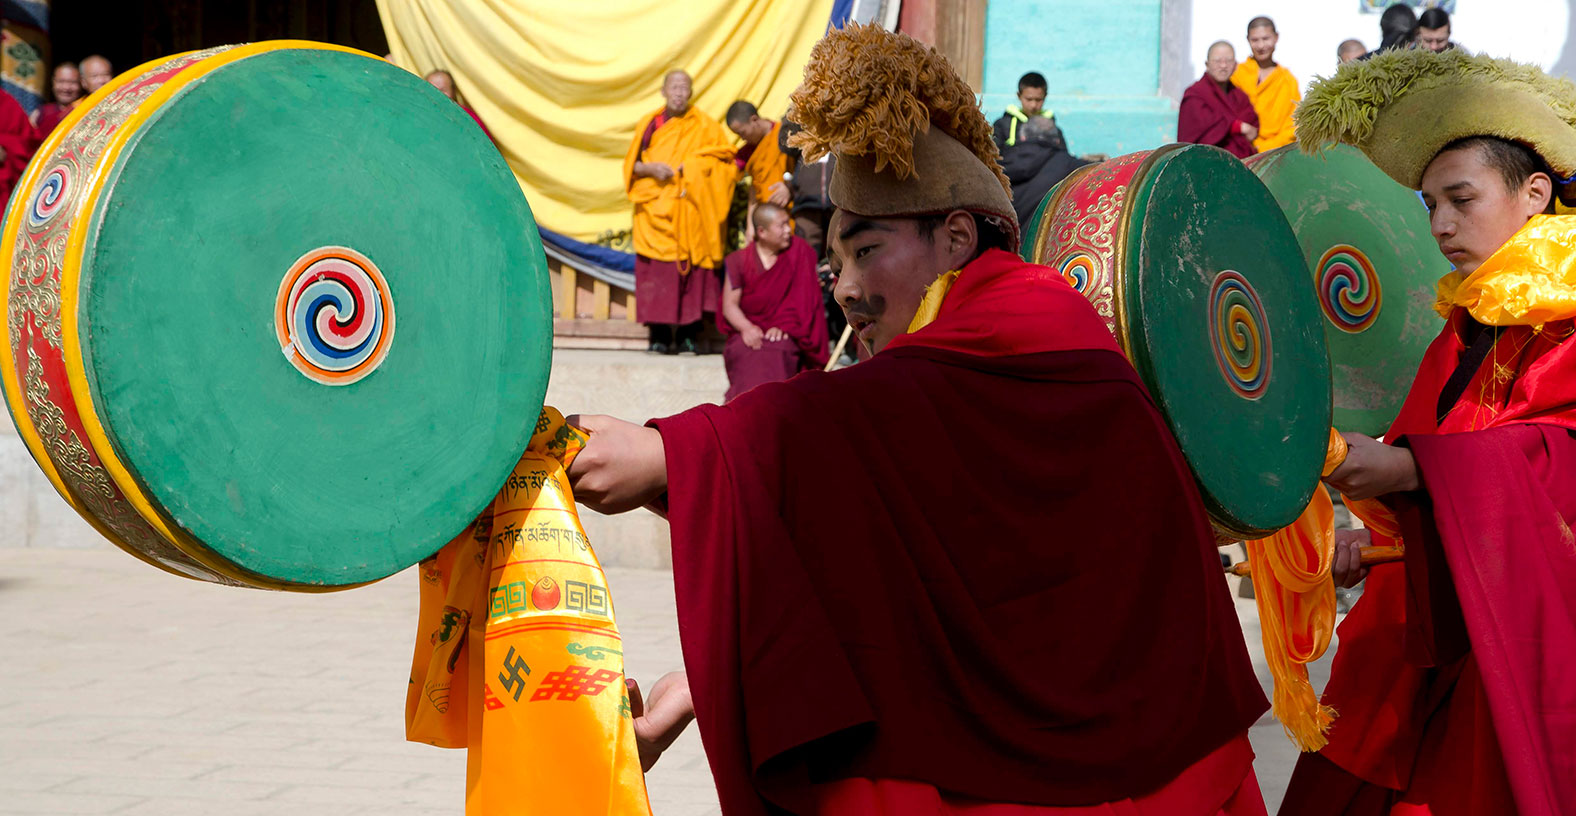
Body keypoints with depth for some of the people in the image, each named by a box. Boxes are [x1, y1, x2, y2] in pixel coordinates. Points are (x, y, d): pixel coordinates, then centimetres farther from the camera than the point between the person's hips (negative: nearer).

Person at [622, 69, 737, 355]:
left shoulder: (704, 126, 9)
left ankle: (688, 334, -5)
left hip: (690, 210, -1)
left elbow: (723, 159, 4)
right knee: (657, 271, -7)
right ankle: (660, 335, -7)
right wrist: (651, 168, -9)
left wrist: (691, 167, -9)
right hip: (655, 210, 1)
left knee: (691, 270, -8)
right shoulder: (649, 124, 13)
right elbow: (632, 164, 12)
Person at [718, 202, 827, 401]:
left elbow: (804, 300, -1)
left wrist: (783, 327, -15)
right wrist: (746, 328, -19)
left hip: (787, 335, 0)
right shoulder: (739, 260, 3)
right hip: (749, 332, 0)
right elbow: (729, 305, 0)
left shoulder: (800, 252, 2)